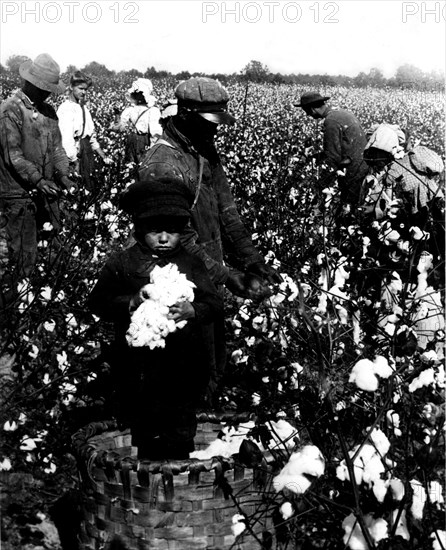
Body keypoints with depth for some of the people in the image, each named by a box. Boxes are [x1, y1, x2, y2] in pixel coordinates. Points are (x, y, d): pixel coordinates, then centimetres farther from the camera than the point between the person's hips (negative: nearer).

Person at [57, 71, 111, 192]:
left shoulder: (84, 108, 15)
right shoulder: (66, 108, -11)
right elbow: (67, 139, -19)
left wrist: (103, 156, 16)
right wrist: (75, 162, -21)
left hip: (87, 153, 8)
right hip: (74, 155, -8)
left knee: (91, 189, 9)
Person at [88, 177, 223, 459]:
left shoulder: (192, 264, 3)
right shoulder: (123, 263, 0)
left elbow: (214, 303, -2)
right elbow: (98, 301, -2)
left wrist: (191, 311, -23)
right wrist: (131, 303, -19)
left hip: (184, 364, 1)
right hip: (139, 359, -1)